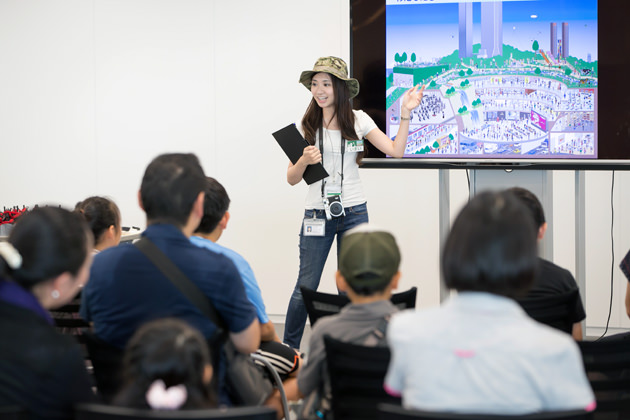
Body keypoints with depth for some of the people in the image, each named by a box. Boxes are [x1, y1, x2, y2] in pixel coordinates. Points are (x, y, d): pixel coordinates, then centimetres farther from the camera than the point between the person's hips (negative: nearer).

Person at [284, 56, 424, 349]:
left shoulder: (358, 120, 3)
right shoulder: (306, 125, 0)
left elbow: (396, 151, -2)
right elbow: (292, 179, 0)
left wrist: (405, 113, -9)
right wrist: (304, 161, -20)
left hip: (354, 212, 1)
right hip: (317, 214, -1)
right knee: (306, 287, -3)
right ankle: (287, 350, 10)